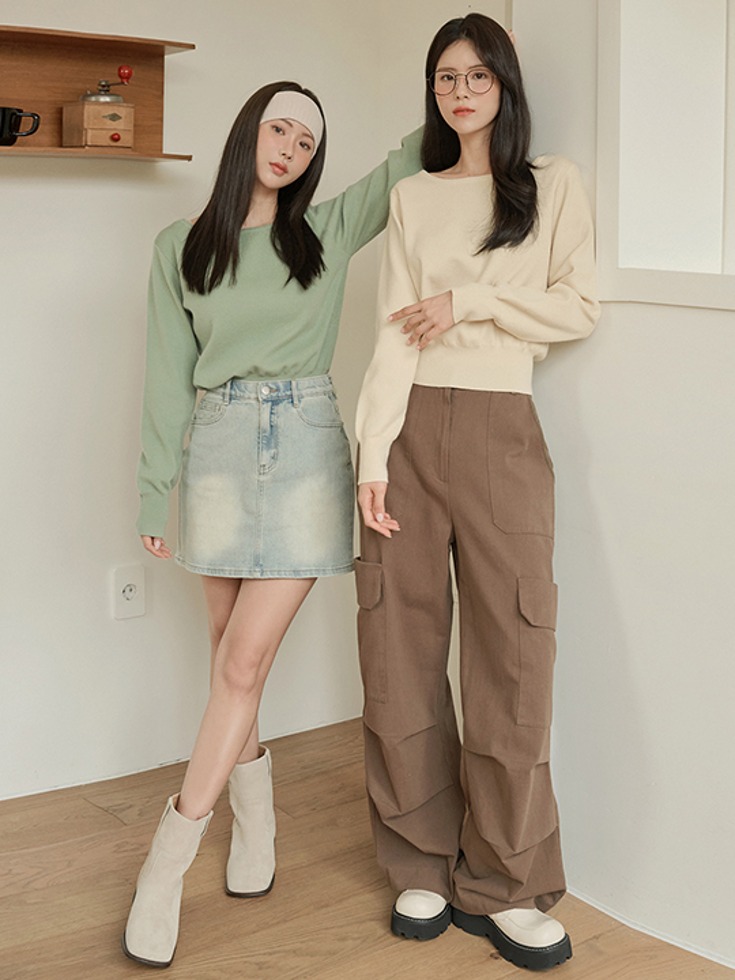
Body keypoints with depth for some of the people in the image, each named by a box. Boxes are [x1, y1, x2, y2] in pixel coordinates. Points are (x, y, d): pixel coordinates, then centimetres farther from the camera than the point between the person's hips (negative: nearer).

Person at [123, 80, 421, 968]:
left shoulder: (329, 230, 8)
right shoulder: (179, 248, 8)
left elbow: (412, 159, 14)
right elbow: (168, 378, 7)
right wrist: (154, 492, 6)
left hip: (306, 451, -1)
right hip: (219, 452, 1)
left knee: (244, 662, -7)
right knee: (232, 658, 6)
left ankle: (165, 870, 1)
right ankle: (256, 825, 27)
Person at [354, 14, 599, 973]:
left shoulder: (553, 184, 10)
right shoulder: (412, 196, 13)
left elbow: (579, 308, 2)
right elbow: (395, 332, 3)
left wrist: (471, 300, -7)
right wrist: (373, 455, -6)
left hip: (500, 430, -2)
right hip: (411, 427, 2)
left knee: (511, 651, -5)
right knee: (401, 649, 1)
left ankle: (502, 885, 6)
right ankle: (424, 865, 14)